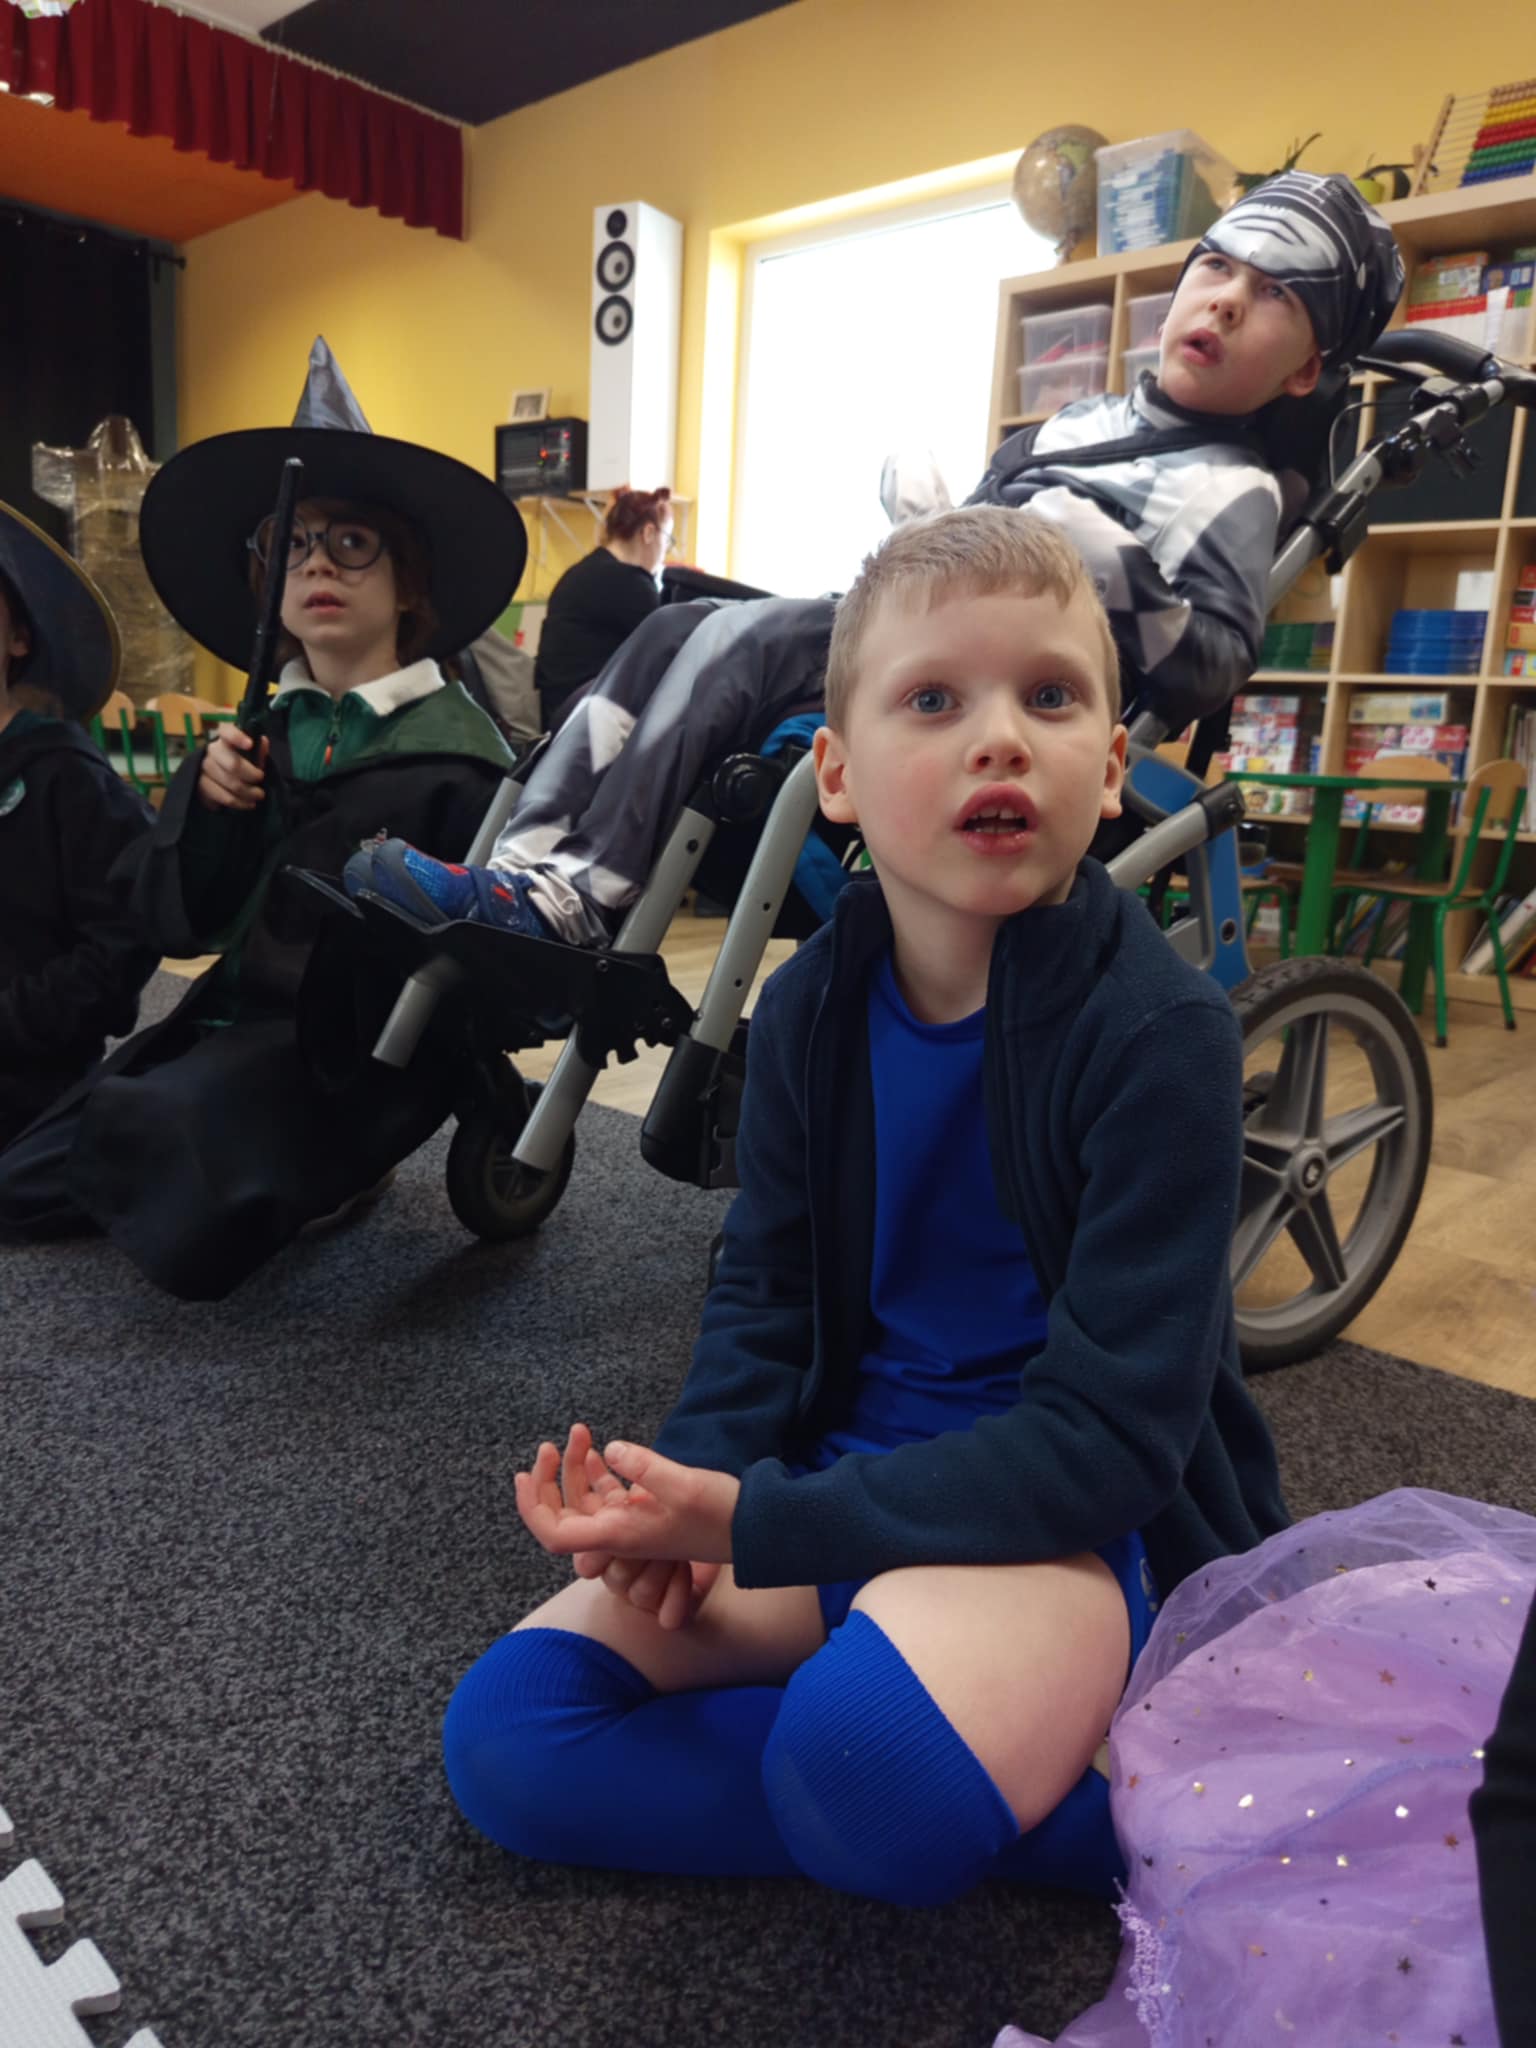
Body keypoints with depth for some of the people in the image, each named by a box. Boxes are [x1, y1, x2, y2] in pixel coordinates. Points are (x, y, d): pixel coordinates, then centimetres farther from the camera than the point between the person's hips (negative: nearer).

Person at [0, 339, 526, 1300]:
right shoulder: (264, 732, 7)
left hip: (358, 1053, -7)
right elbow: (173, 923, 4)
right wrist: (204, 800, -12)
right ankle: (301, 1166, 17)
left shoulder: (453, 751, -10)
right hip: (231, 1026, 7)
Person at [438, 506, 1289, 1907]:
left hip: (1084, 1519, -6)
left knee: (867, 1751, -37)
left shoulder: (1161, 1034, -19)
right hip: (854, 1474, 6)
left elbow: (1106, 1433, -22)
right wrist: (684, 1494, -16)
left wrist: (759, 1523, -26)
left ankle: (1100, 1784, -4)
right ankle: (1061, 1800, -5)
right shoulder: (811, 1008, -2)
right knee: (503, 1739, -6)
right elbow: (764, 1300, 4)